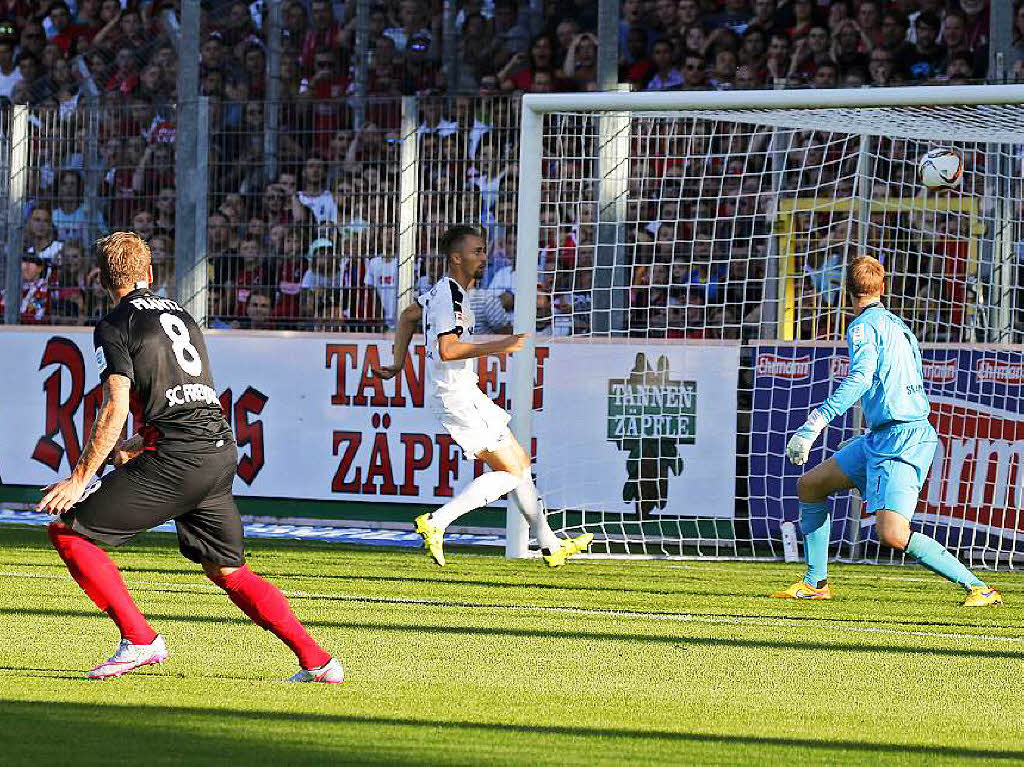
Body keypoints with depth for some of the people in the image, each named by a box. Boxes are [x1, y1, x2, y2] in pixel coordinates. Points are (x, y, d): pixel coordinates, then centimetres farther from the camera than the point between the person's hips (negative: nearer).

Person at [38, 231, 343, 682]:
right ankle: (316, 661, 11)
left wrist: (80, 478, -9)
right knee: (228, 571, 19)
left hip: (174, 459, -7)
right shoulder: (180, 315, 22)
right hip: (222, 451, 7)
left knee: (67, 530, 0)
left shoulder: (114, 327, -1)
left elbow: (115, 408, -11)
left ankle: (139, 640, -6)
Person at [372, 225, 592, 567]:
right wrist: (498, 347, -23)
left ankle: (550, 546, 18)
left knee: (520, 462, 13)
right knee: (511, 472, -9)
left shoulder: (442, 290, 14)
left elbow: (408, 315, 29)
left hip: (464, 394, 10)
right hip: (458, 397, -10)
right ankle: (436, 522, -12)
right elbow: (448, 349, -28)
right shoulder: (450, 296, -17)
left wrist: (398, 362, 32)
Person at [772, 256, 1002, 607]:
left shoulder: (864, 326, -9)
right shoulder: (896, 324, 18)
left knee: (892, 534, -23)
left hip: (900, 439, -10)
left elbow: (860, 378, -26)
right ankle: (816, 583, 21)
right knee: (809, 486, 16)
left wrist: (813, 424, -31)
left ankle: (979, 588, -18)